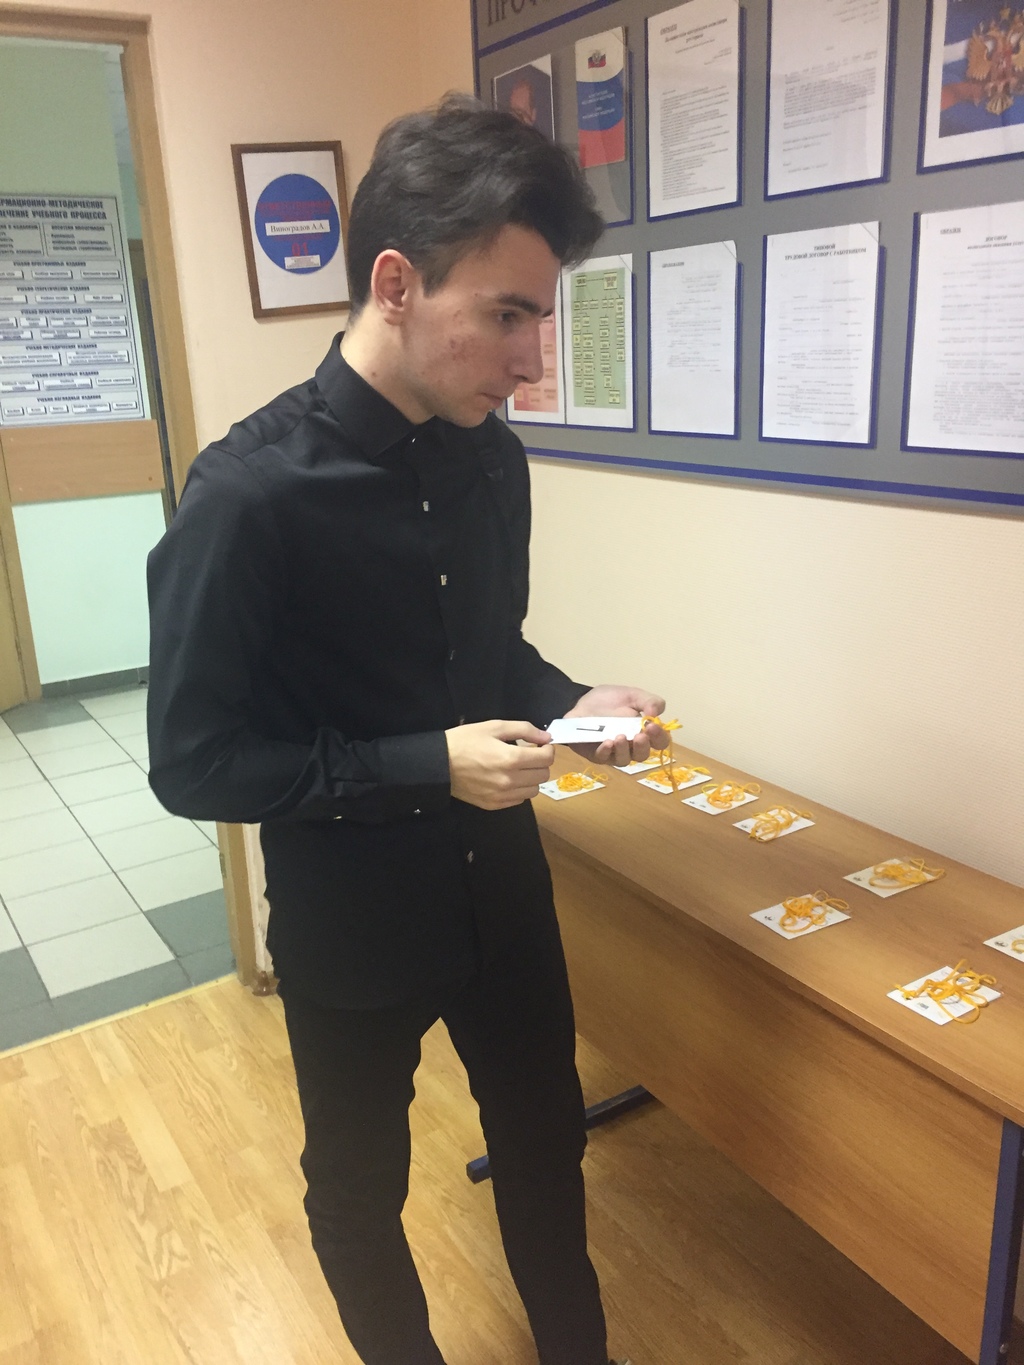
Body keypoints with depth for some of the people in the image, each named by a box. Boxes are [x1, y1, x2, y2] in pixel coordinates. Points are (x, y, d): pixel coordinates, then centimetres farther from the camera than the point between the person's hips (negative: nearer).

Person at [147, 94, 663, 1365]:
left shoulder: (491, 459, -5)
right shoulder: (251, 492, -24)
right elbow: (194, 762, -19)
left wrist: (571, 703, -10)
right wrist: (429, 767, -25)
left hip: (503, 889, 6)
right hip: (351, 925, -5)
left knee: (546, 1144, 25)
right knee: (358, 1188, 21)